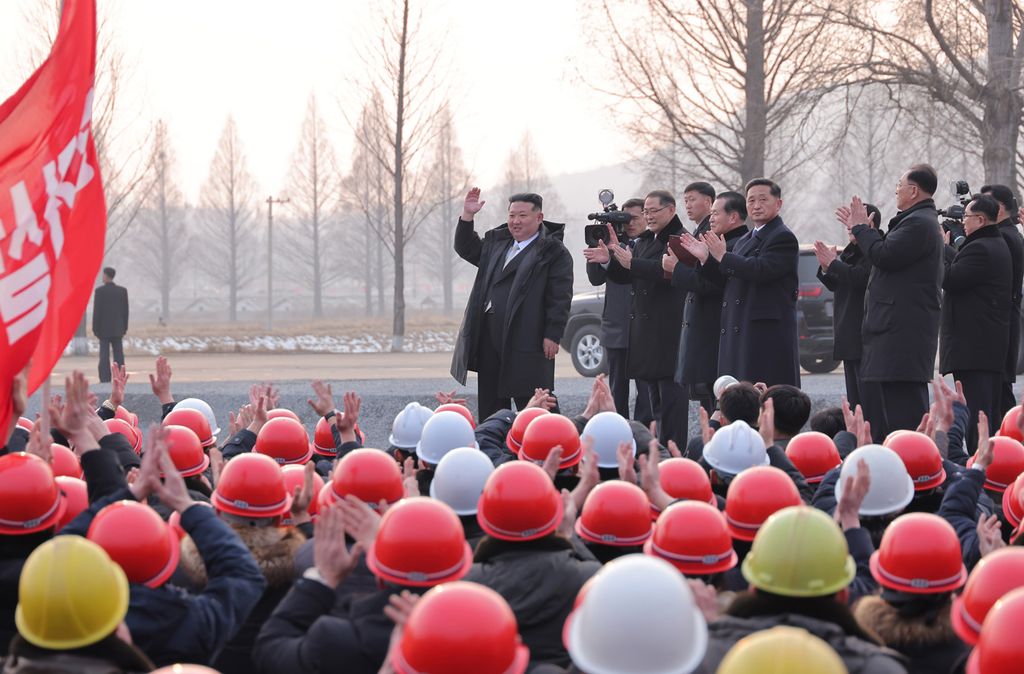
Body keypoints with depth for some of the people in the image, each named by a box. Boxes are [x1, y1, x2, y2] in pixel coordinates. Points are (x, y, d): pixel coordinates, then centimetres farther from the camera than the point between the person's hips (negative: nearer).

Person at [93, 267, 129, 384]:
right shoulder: (123, 290, 2)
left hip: (104, 329, -3)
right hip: (117, 329, 3)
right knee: (118, 356, 4)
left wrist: (95, 329, -4)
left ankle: (105, 381, -7)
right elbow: (125, 310, 4)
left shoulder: (99, 291, -10)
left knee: (104, 356, -2)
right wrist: (124, 327, 12)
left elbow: (97, 311, -11)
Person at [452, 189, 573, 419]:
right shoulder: (496, 242, 16)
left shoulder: (553, 252, -5)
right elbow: (466, 249, 29)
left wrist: (552, 336, -17)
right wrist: (467, 216, 15)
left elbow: (559, 298, -11)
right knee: (490, 405, 12)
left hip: (527, 340, -7)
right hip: (488, 338, 7)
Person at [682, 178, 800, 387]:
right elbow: (727, 282, 21)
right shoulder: (745, 240, 23)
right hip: (739, 334, 9)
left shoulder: (783, 238, -7)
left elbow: (761, 270, -21)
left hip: (768, 333, -9)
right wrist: (706, 259, 7)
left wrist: (723, 256, -14)